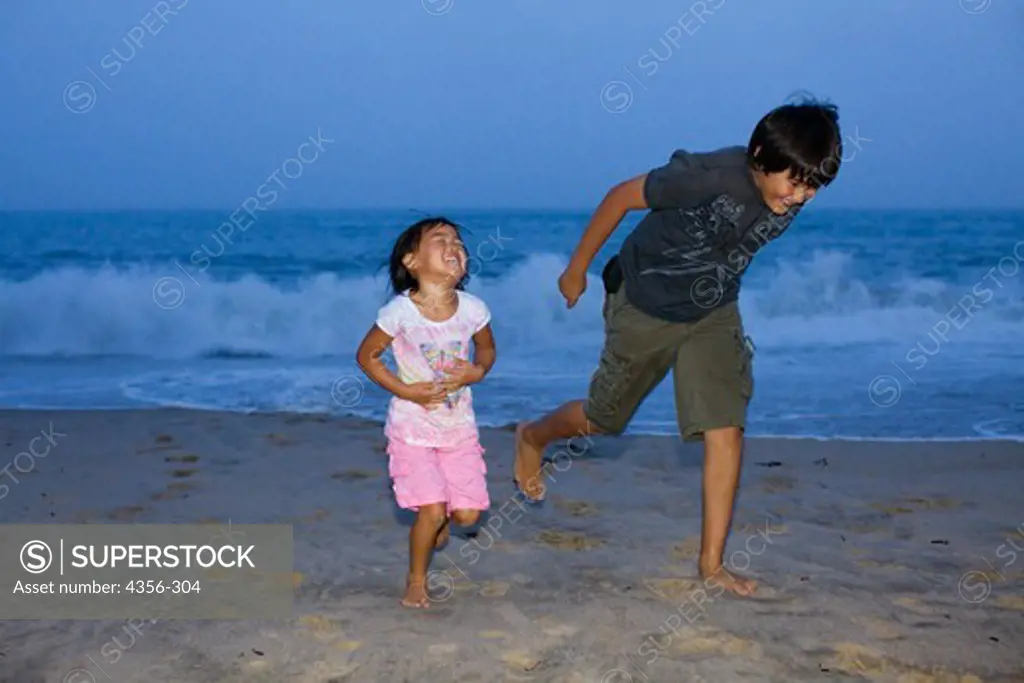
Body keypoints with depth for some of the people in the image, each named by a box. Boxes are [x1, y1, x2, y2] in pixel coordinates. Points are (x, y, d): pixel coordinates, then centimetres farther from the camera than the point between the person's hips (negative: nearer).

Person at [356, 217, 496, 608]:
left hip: (459, 426, 3)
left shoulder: (472, 309, -9)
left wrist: (476, 372, -11)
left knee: (467, 514, 1)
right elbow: (366, 356, -5)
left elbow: (487, 350, 10)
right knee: (432, 512, -9)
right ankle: (416, 580, 17)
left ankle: (439, 522, 38)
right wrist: (405, 391, -15)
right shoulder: (400, 312, -17)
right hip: (413, 428, -3)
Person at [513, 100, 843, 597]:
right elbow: (622, 197, -20)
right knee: (603, 420, 13)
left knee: (726, 431, -8)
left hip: (714, 314, 4)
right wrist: (577, 269, -10)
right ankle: (531, 438, 46)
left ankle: (711, 562, 2)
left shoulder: (790, 199, -15)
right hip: (645, 306, -4)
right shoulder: (710, 176, -33)